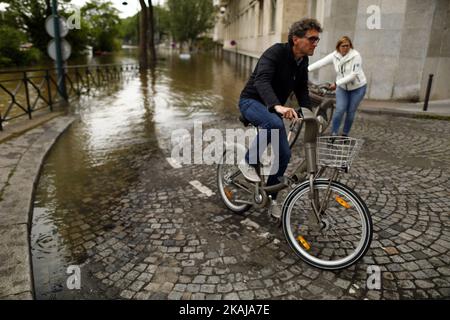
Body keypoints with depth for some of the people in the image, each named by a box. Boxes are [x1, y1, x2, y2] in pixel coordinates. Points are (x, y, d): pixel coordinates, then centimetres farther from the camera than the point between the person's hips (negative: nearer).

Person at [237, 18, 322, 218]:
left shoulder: (302, 61, 2)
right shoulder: (276, 52, -23)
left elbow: (302, 90, 10)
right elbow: (261, 81, -38)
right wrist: (278, 106, -56)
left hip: (273, 108, 8)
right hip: (252, 101, -7)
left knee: (284, 154, -1)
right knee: (274, 123, -40)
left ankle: (270, 199, 16)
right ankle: (249, 163, -17)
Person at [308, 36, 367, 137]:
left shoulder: (355, 56, -20)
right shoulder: (335, 55, -8)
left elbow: (353, 75, -26)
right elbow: (321, 62, -12)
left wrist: (336, 83, -32)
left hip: (357, 87, -2)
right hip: (342, 87, 2)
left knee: (350, 112, 4)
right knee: (340, 110, -10)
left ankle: (345, 134, 20)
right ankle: (333, 134, -1)